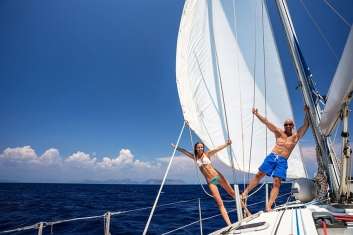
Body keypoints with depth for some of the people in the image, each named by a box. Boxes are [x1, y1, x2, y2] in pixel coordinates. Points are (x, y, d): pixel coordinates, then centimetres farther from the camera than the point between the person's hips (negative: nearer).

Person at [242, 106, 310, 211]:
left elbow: (306, 125, 3)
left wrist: (307, 113, -5)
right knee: (259, 175, -2)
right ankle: (245, 193, 7)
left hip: (282, 161, 0)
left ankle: (269, 206, -8)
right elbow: (267, 122, 1)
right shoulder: (279, 132, 9)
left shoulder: (296, 136, 10)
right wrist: (257, 114, -6)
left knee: (277, 182, -8)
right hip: (272, 156, 0)